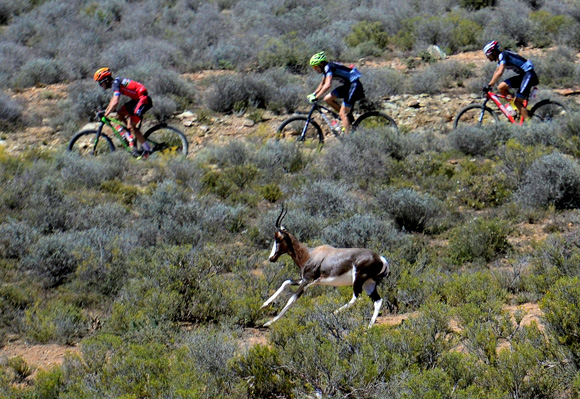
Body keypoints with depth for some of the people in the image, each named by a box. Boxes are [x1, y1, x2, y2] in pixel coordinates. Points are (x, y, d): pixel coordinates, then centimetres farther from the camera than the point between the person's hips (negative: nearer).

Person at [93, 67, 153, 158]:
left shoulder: (115, 84, -16)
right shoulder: (116, 82, 13)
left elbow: (115, 103, -27)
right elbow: (113, 99, 27)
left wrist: (105, 115, -21)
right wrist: (105, 111, 25)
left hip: (143, 100, -10)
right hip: (137, 99, 10)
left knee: (130, 126, -12)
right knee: (120, 113, 10)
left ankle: (146, 149, -7)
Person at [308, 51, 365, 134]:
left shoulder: (328, 67, -20)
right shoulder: (326, 68, 9)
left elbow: (328, 85, -32)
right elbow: (322, 84, 24)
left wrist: (316, 97, -30)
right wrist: (313, 94, 15)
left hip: (354, 86, -9)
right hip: (347, 85, 9)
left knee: (343, 114, -11)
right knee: (327, 99, 5)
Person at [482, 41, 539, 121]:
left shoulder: (503, 55, -17)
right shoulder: (500, 57, 13)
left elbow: (499, 73, -28)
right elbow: (496, 72, 21)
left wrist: (489, 85, -29)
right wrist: (489, 85, 13)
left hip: (528, 74, -9)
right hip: (522, 75, 9)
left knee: (518, 101, -14)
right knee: (501, 87, -2)